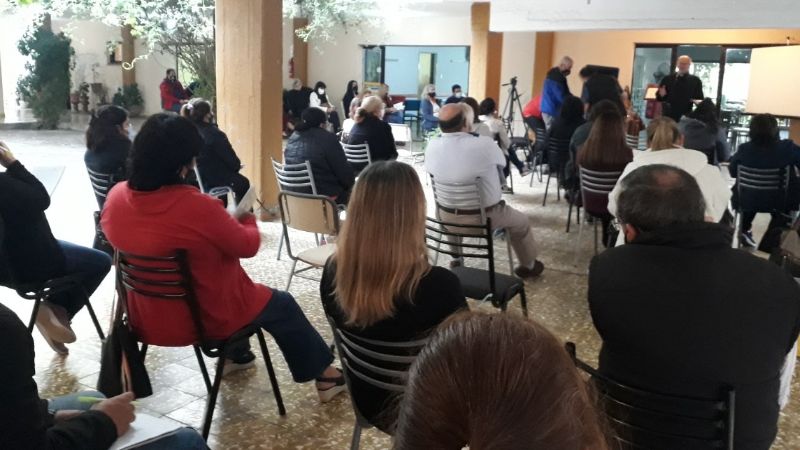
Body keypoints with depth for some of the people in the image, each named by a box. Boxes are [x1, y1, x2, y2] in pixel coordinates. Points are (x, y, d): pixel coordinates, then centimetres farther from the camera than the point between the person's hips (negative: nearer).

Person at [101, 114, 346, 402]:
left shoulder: (116, 197, -12)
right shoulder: (196, 205, -31)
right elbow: (247, 246, -15)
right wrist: (247, 219, 7)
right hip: (205, 319, -7)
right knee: (282, 305, 19)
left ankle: (237, 356, 54)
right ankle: (324, 375, 31)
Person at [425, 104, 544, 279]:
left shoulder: (432, 146, -14)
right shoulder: (485, 144, -25)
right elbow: (502, 164, -4)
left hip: (447, 217, 4)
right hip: (484, 217, -4)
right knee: (521, 221, 24)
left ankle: (455, 259, 51)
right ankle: (528, 266, 42)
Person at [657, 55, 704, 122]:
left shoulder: (695, 80, 7)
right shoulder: (668, 78, 8)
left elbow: (700, 98, 7)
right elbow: (659, 97, 10)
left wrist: (697, 101, -15)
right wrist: (661, 95, -12)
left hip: (686, 117, -1)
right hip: (668, 116, 1)